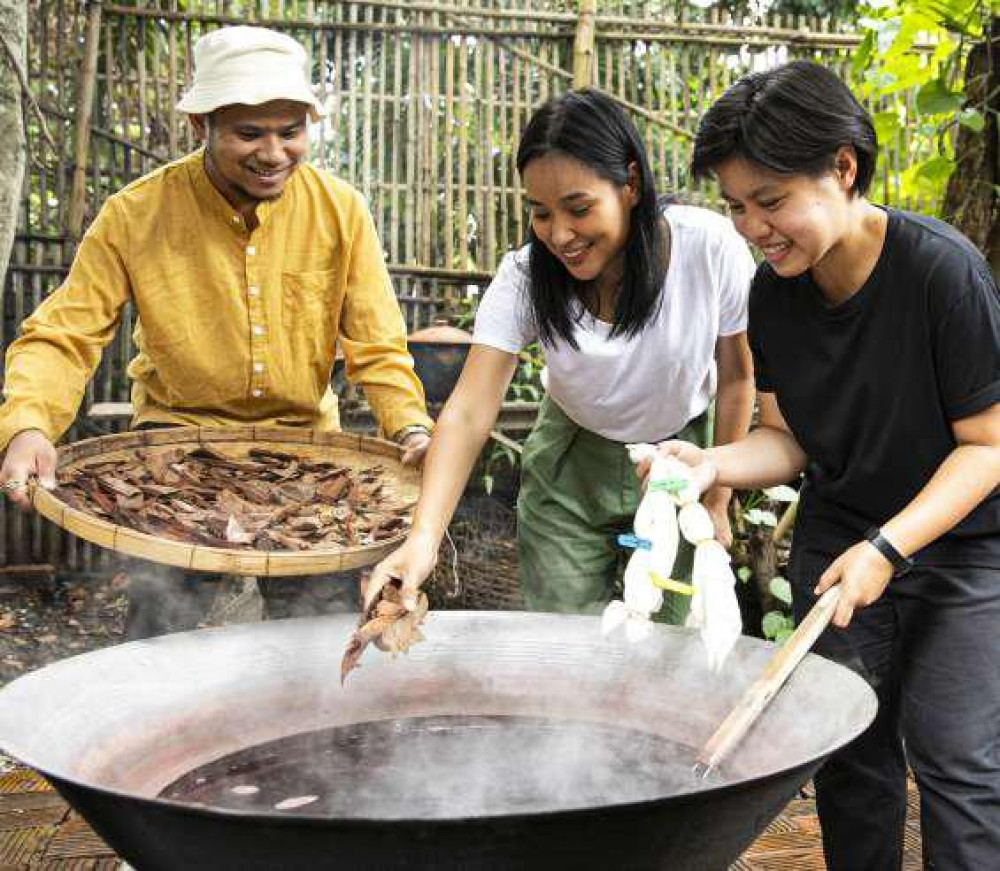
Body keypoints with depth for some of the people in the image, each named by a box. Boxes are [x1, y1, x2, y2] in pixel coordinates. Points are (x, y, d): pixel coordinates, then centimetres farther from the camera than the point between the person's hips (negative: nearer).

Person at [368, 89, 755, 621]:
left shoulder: (711, 248, -24)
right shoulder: (525, 277, -22)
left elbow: (736, 378, -9)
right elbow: (468, 413, -28)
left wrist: (718, 502, -3)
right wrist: (423, 538, -42)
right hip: (571, 470, 1)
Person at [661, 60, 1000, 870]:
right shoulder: (774, 292, -7)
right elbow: (789, 439, 1)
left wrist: (888, 548, -27)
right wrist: (713, 463, -20)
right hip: (837, 542, 5)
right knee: (848, 751, 7)